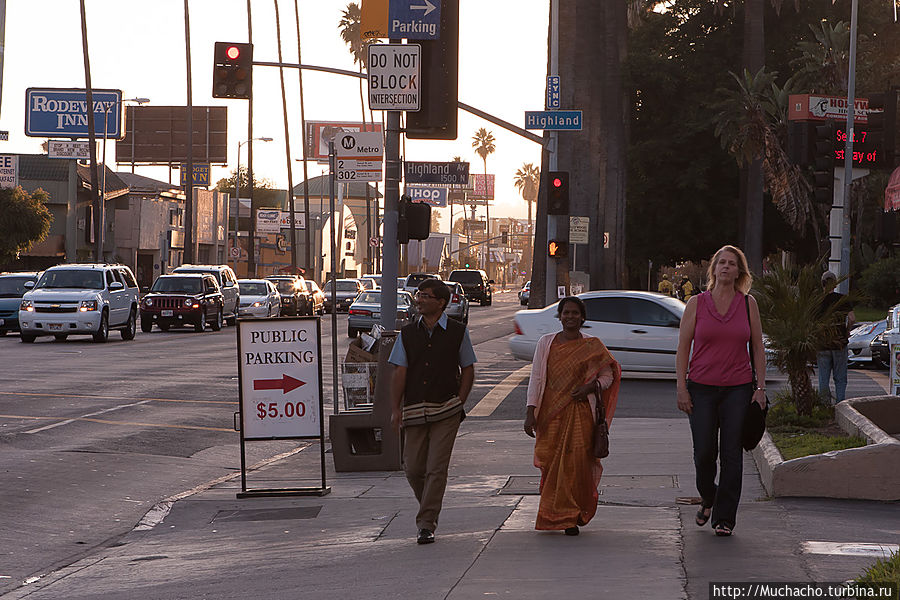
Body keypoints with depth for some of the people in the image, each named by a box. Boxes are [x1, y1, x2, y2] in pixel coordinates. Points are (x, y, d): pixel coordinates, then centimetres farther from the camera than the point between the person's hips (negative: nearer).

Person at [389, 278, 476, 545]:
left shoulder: (457, 332, 2)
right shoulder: (407, 333, 8)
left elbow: (468, 371, 7)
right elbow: (399, 372, 6)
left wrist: (459, 402, -3)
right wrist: (395, 408, -2)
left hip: (445, 411, -3)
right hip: (414, 411, 3)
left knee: (436, 468, -8)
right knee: (413, 468, 3)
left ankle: (426, 524, -6)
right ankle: (430, 509, 29)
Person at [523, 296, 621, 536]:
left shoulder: (593, 346, 4)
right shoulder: (546, 343, 6)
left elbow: (608, 376, 10)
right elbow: (536, 379, 4)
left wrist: (590, 387, -11)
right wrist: (530, 412, -4)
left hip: (580, 413, -1)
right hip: (550, 413, 1)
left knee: (575, 464, -8)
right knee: (550, 464, 1)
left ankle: (570, 519, 1)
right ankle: (552, 516, 17)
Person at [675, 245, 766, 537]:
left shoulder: (748, 304, 5)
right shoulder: (696, 304, 3)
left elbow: (758, 347, 8)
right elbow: (683, 348, 3)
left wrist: (760, 387, 1)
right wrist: (681, 388, -4)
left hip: (738, 389, 0)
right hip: (701, 388, 0)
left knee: (731, 455, -2)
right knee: (704, 452, -2)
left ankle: (724, 518, 6)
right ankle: (707, 498, 27)